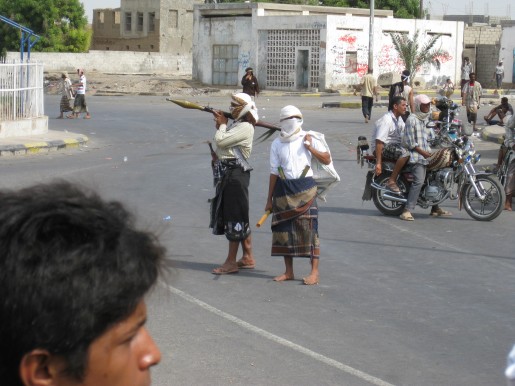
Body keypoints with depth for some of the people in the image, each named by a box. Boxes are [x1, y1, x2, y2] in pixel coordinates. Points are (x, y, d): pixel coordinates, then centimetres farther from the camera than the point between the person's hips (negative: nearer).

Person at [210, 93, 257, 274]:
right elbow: (221, 143, 19)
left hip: (236, 174, -10)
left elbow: (220, 140, -21)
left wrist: (222, 125, -4)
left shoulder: (245, 127, -16)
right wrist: (221, 125, 7)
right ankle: (247, 258, 23)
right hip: (230, 172, 10)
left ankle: (231, 262, -2)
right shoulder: (236, 125, 16)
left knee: (234, 217, -6)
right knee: (241, 218, 15)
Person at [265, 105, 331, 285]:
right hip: (283, 189, 3)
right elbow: (274, 172, 9)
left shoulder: (308, 138, 3)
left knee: (309, 228, -8)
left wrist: (310, 148, -14)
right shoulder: (277, 144, 8)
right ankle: (288, 272, 15)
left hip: (304, 188, -3)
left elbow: (327, 160, 1)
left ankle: (314, 272, -4)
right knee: (283, 229, 5)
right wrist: (270, 199, 9)